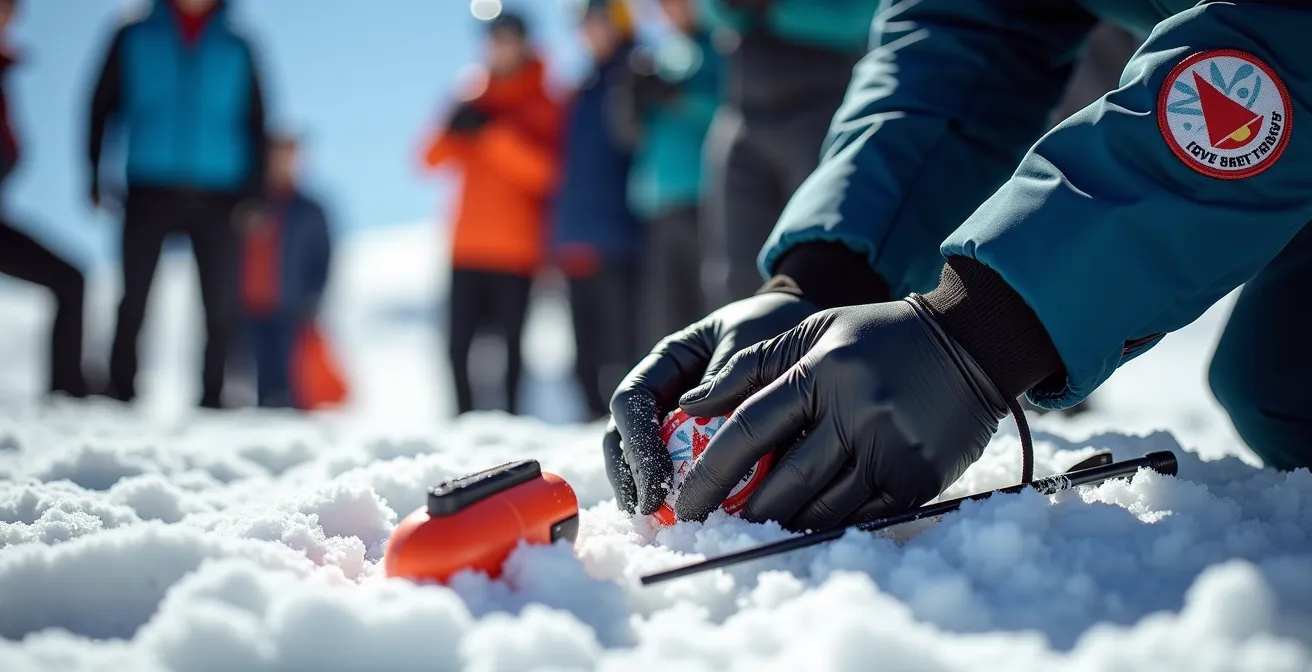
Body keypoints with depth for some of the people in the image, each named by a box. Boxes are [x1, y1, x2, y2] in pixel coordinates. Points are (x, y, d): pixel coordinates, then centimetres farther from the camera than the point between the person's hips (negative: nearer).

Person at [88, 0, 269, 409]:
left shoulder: (236, 49, 9)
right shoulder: (134, 40, 8)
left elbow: (256, 125, 9)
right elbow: (102, 108, 8)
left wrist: (253, 192, -2)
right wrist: (96, 176, -3)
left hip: (217, 198, 1)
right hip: (149, 192, 0)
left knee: (222, 306, -3)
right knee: (133, 299, -2)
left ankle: (212, 397, 8)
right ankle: (120, 392, 9)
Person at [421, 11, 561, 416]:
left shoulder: (541, 106, 4)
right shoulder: (475, 102, 17)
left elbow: (542, 170, -11)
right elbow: (433, 160, 11)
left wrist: (492, 133, -17)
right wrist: (453, 131, -9)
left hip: (515, 247, -4)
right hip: (468, 246, 4)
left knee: (510, 341, -9)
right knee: (459, 342, 0)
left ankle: (511, 416, -7)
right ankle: (464, 417, 5)